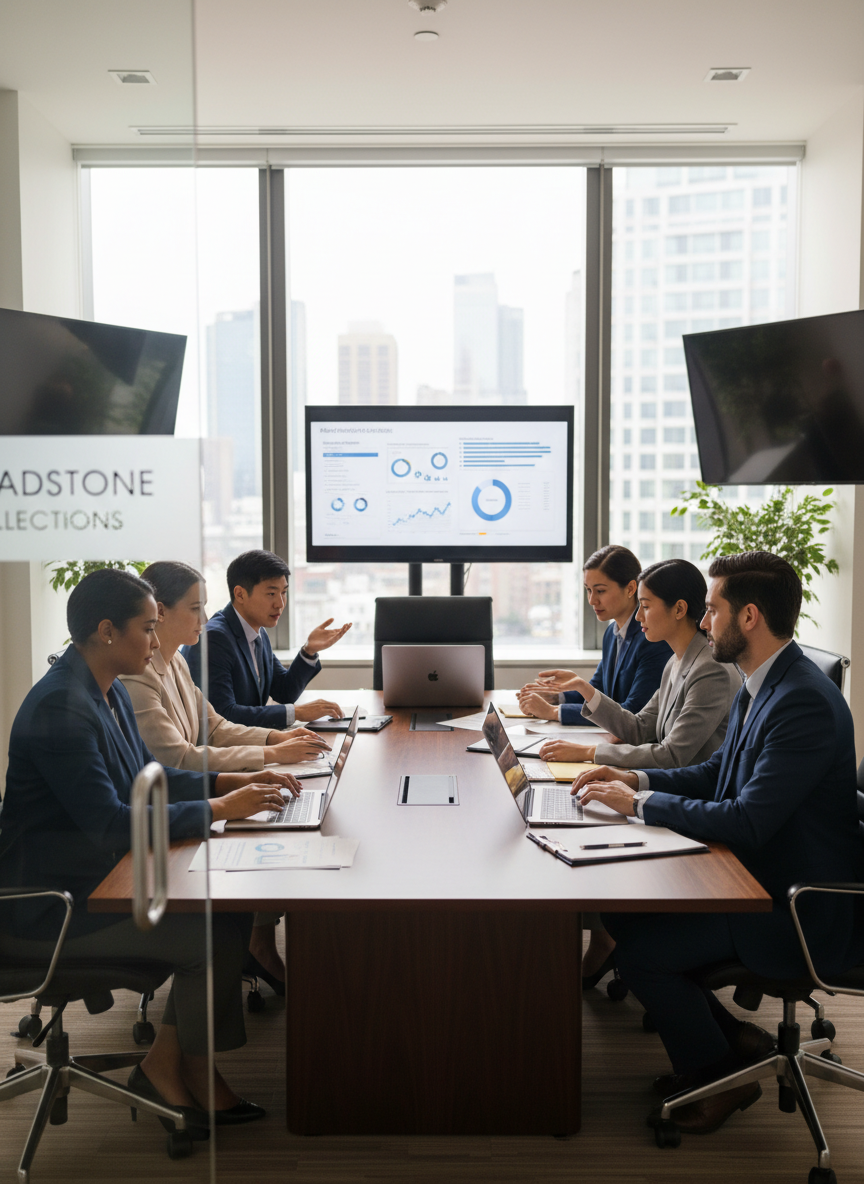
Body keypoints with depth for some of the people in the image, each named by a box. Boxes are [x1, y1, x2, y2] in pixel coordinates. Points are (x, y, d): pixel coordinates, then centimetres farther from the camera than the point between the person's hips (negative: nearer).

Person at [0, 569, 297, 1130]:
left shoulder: (109, 692, 7)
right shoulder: (60, 707, -25)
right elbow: (110, 824, -27)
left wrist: (236, 782, 4)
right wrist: (218, 808, -21)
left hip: (99, 877, 10)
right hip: (49, 907, -10)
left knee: (231, 910, -3)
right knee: (212, 937, -15)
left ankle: (169, 1062, 8)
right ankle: (180, 1063, 10)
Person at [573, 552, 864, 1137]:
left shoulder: (805, 702, -27)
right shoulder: (762, 684, 5)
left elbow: (748, 822, -30)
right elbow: (719, 772, 17)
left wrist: (641, 803, -19)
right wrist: (636, 779, 3)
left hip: (799, 911, -10)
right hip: (756, 876, 10)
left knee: (641, 951, -14)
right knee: (622, 910, 5)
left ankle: (718, 1076, 12)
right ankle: (731, 1036, 19)